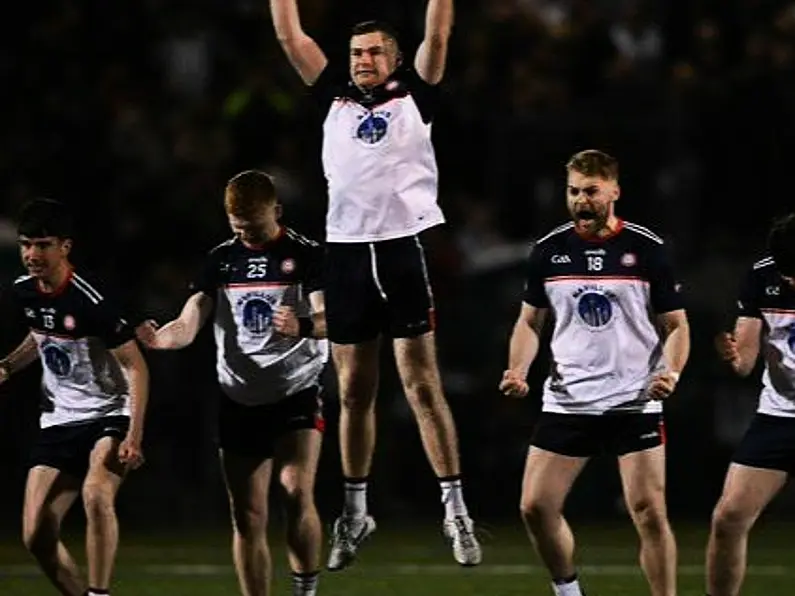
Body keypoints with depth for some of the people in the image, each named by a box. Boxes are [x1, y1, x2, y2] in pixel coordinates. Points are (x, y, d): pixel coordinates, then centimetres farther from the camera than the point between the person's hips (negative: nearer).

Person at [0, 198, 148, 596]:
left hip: (110, 415, -7)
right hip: (58, 422, 7)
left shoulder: (91, 300, -21)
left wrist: (134, 435, -24)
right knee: (36, 537, -1)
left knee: (96, 494, -36)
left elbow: (136, 366, -17)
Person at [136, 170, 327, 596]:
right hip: (239, 398, 4)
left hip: (297, 394, -4)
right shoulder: (222, 260, 7)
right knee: (248, 517, 4)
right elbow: (188, 325, 0)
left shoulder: (306, 255, -4)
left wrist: (303, 326, -42)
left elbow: (330, 318, -18)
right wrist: (162, 338, -24)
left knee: (297, 491, -25)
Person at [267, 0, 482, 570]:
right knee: (354, 391, 9)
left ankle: (456, 509, -4)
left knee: (423, 386, -6)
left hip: (403, 249, -3)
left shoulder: (413, 95, 7)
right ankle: (355, 512, 18)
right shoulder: (335, 95, 14)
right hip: (347, 250, 3)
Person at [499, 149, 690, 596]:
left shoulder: (647, 250, -2)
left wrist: (671, 371, -16)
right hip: (566, 403, 3)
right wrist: (518, 370, -3)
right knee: (536, 507, -1)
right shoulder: (549, 251, 5)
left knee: (650, 512, -9)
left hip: (635, 403, -3)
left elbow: (676, 325, 3)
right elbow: (530, 320, 15)